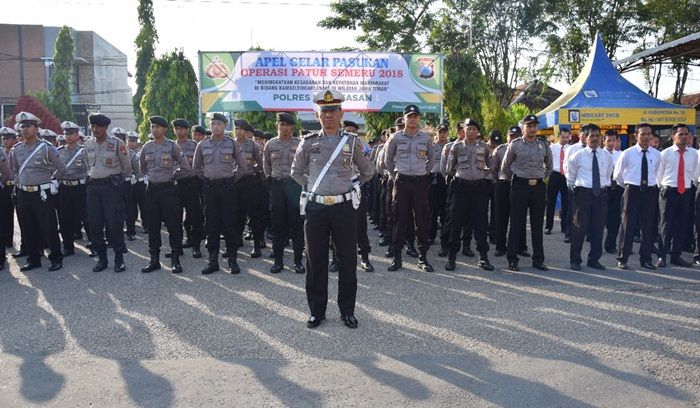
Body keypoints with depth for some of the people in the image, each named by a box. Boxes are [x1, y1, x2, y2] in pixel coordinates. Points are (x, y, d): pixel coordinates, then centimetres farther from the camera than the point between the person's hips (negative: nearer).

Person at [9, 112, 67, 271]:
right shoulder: (16, 150, 7)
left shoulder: (46, 147, -7)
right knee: (27, 228, 10)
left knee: (49, 228, -1)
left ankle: (56, 259, 10)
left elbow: (61, 168, -1)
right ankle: (33, 259, 22)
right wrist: (19, 183, 14)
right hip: (23, 194, 5)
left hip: (43, 194, -5)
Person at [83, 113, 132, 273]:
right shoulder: (87, 145, 8)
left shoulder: (117, 144, -7)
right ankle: (101, 258, 15)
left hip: (112, 186, -5)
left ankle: (119, 258, 5)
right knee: (94, 224, 4)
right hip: (93, 186, 5)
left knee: (114, 223, -6)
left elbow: (127, 166, 3)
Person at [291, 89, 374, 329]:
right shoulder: (308, 142, 4)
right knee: (315, 261, 6)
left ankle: (347, 311, 19)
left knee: (348, 261, 5)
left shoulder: (352, 142, 3)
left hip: (343, 207, 0)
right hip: (315, 208, 1)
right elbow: (296, 172, 19)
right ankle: (317, 311, 20)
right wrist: (311, 188, 10)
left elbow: (367, 172, 17)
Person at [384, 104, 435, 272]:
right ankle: (397, 257, 8)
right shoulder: (396, 137, 2)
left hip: (420, 182, 1)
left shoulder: (426, 138, 5)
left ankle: (423, 257, 11)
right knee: (399, 220, 1)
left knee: (422, 220, 3)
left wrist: (425, 173, 13)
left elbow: (431, 159, 20)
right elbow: (389, 159, 14)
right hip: (401, 182, -1)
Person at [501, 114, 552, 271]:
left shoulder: (544, 146, 9)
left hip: (539, 186, 3)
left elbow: (549, 166, 24)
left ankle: (538, 259, 17)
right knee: (516, 223, -1)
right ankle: (512, 260, 6)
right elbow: (505, 167, 10)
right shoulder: (515, 145, 0)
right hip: (520, 186, -3)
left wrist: (542, 178, 15)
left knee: (537, 224, 8)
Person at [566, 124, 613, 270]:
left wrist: (605, 186, 17)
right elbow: (570, 175, 12)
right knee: (579, 228, 0)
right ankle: (575, 260, 11)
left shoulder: (607, 156, 7)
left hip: (601, 194, 3)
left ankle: (594, 259, 20)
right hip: (583, 193, -3)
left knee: (598, 228, 7)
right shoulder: (577, 156, -2)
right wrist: (574, 186, 16)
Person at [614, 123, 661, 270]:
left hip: (650, 192, 3)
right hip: (632, 191, -3)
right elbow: (617, 176, 6)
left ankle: (645, 259, 18)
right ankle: (622, 259, 7)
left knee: (648, 226, 8)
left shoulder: (656, 155, 3)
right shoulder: (627, 154, -5)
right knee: (628, 225, 0)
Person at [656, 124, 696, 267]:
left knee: (681, 225, 8)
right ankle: (662, 256, 4)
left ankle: (676, 256, 17)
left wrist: (687, 184, 15)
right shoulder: (665, 153, -5)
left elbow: (693, 173, 15)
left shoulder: (694, 154, 4)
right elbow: (658, 174, 4)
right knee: (666, 225, -1)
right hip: (668, 192, -3)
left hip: (686, 192, 3)